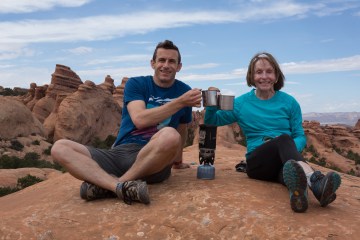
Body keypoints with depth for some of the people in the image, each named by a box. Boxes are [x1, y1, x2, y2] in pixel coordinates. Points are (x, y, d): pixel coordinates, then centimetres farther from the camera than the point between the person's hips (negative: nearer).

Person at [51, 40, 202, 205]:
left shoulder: (184, 91, 11)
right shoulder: (135, 84, 6)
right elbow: (139, 120, -12)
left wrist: (178, 160, 33)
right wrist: (180, 102, -14)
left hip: (154, 160, -1)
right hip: (118, 154, 1)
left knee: (170, 135, -36)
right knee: (60, 147, -18)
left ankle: (107, 186, -24)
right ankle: (122, 186, -41)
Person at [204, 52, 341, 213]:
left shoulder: (289, 102, 9)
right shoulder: (241, 103, 9)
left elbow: (300, 137, 8)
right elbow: (211, 121, 16)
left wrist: (291, 150, -16)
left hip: (287, 160, 1)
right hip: (257, 162, -1)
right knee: (284, 139, -34)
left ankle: (298, 187, -69)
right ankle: (316, 182, -60)